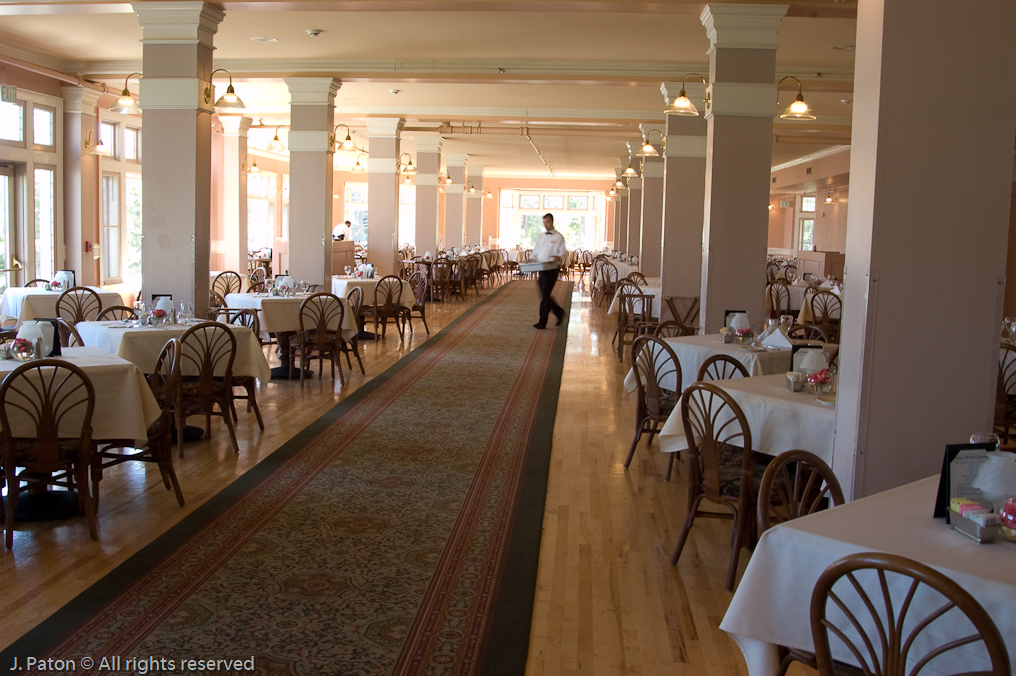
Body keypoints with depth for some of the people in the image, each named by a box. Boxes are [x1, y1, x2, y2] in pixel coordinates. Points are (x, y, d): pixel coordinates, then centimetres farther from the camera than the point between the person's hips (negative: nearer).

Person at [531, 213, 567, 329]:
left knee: (545, 295, -9)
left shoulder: (558, 237, -1)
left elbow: (564, 253, -5)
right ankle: (559, 312, 28)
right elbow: (535, 252, 19)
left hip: (551, 270, -6)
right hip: (540, 270, 6)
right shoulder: (540, 237, 16)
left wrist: (558, 258, -26)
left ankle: (543, 322, -5)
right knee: (544, 295, 9)